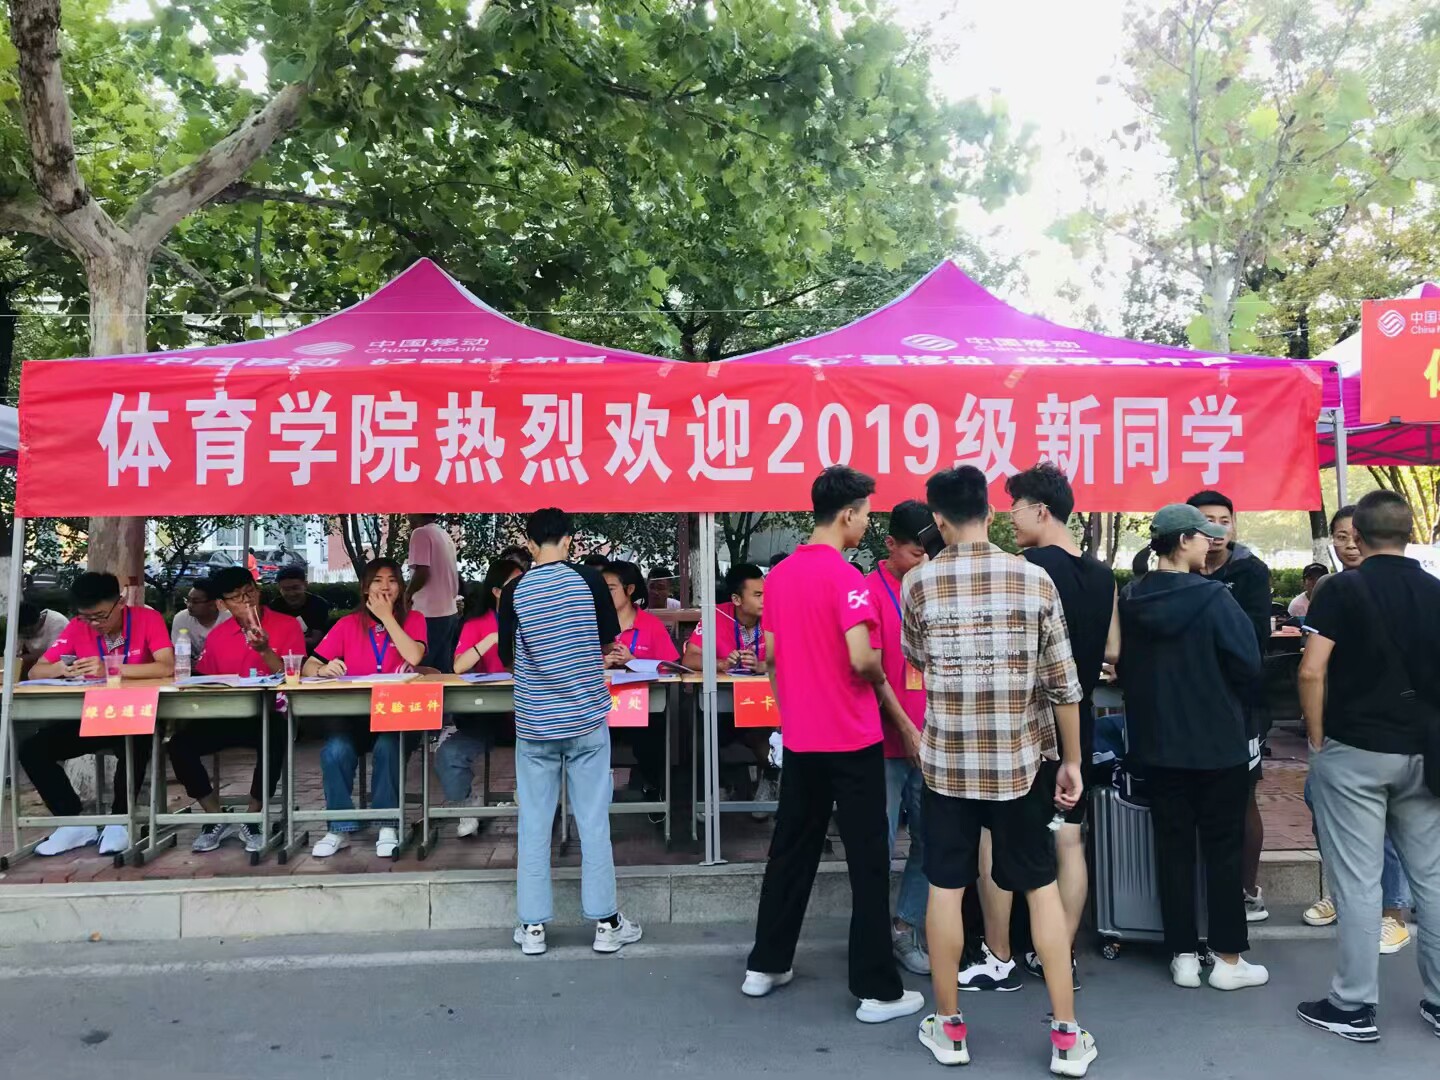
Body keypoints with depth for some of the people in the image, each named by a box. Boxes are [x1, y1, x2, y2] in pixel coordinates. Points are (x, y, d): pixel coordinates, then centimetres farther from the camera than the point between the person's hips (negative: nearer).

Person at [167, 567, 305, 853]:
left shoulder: (288, 625, -6)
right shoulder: (217, 635, 8)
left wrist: (264, 650, -26)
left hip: (269, 715, -4)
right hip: (228, 716, 5)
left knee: (274, 742, -36)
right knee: (180, 743, -18)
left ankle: (252, 820, -12)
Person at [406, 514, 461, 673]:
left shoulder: (421, 533, -10)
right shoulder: (446, 536, 15)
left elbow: (422, 572, -19)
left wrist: (407, 594, -4)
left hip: (430, 614, -8)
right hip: (449, 612, 8)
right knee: (442, 671, 9)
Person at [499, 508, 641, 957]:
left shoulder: (514, 591, -5)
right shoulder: (589, 580, -6)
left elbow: (507, 658, 3)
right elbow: (610, 639, 7)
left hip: (534, 724, 1)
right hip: (586, 719, 0)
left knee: (534, 825, 10)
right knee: (593, 822, 7)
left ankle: (533, 927, 16)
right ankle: (606, 922, 15)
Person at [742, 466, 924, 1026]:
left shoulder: (779, 574, 6)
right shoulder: (844, 575, -16)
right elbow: (862, 660, -23)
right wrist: (881, 682, -2)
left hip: (800, 738, 7)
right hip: (852, 739, -7)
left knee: (791, 850, 17)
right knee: (868, 861, 4)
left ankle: (765, 965, 27)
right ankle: (877, 990, 12)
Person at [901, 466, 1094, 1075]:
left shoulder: (919, 583, -4)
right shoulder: (1034, 579, -5)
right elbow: (1063, 684, -4)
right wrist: (1072, 761, 6)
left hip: (947, 759, 0)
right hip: (1020, 759, 1)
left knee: (945, 889, 10)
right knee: (1042, 886, 13)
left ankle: (948, 1026, 22)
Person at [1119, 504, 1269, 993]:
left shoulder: (1131, 603, -1)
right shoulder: (1214, 598, -15)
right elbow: (1247, 666, -12)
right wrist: (1229, 703, 8)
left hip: (1157, 744, 4)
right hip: (1218, 743, -4)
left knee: (1173, 847, 11)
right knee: (1223, 849, 9)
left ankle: (1183, 955, 17)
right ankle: (1229, 958, 17)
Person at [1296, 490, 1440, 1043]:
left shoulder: (1343, 590, -9)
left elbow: (1311, 672, -16)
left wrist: (1316, 739, -5)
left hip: (1354, 751, -4)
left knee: (1358, 882, 1)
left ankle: (1354, 1006, 10)